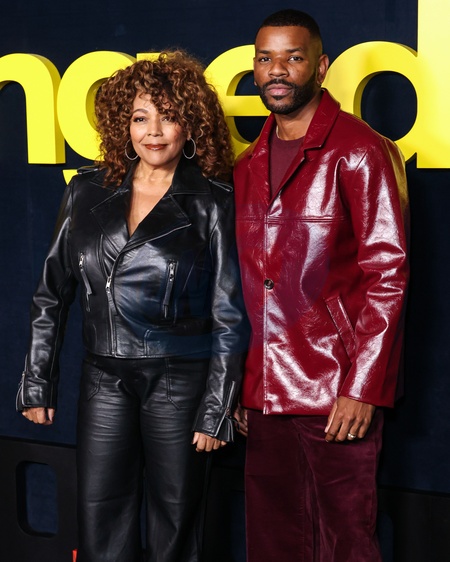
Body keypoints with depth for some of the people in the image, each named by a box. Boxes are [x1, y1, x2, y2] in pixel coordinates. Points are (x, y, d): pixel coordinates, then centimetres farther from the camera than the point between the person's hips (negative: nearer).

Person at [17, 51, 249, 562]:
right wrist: (37, 383, 7)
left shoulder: (212, 203, -2)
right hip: (105, 380, 3)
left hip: (180, 380, -2)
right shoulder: (88, 193, 6)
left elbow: (230, 315, -2)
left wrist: (216, 410, -5)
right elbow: (52, 294, 10)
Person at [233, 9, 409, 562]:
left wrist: (363, 388, -16)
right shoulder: (249, 165, 14)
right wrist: (238, 385, 12)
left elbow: (387, 273, -11)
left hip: (337, 392, -6)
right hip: (265, 393, 6)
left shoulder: (360, 153, -6)